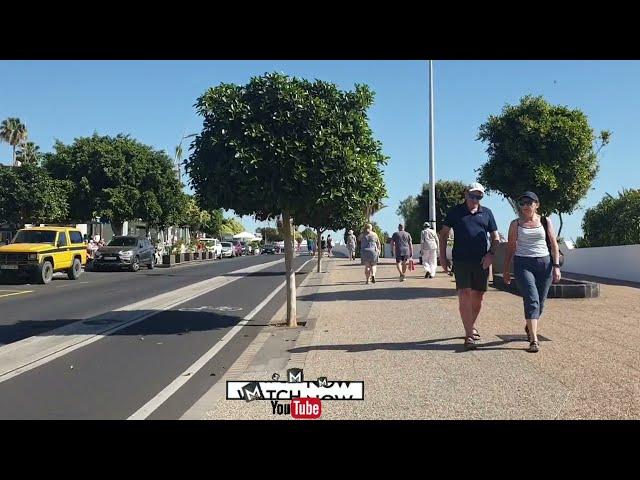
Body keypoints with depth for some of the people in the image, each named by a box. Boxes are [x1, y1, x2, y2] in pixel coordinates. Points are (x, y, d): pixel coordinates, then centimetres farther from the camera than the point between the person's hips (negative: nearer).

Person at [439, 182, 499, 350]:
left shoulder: (486, 213, 11)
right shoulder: (455, 211, 5)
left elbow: (495, 238, 12)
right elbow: (443, 234, 8)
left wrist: (491, 254, -6)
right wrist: (442, 257, 0)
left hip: (481, 261, 3)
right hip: (461, 260, -3)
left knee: (477, 297, 10)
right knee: (464, 295, -10)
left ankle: (472, 326, 32)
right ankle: (468, 335, -8)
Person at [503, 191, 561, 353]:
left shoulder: (545, 221, 8)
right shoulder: (516, 224, 6)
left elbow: (554, 245, 7)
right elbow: (510, 247, 10)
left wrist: (556, 266, -2)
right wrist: (506, 270, 8)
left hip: (544, 263, 2)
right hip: (523, 264, -2)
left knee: (540, 302, 7)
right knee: (532, 300, -16)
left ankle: (529, 327, 36)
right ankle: (534, 340, -17)